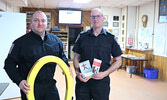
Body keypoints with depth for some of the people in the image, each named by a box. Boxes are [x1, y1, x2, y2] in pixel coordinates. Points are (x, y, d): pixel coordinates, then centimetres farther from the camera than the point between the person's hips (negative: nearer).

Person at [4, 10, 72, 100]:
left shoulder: (55, 40, 5)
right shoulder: (21, 42, -7)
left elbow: (62, 56, 20)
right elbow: (9, 63, -5)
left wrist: (67, 67, 1)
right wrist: (19, 81, -18)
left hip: (50, 86, 4)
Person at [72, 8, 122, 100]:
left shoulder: (110, 38, 0)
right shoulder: (82, 36, 5)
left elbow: (118, 61, 2)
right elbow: (76, 57, 9)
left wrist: (105, 73, -11)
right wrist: (77, 72, -8)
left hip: (101, 81, -1)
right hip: (82, 80, 2)